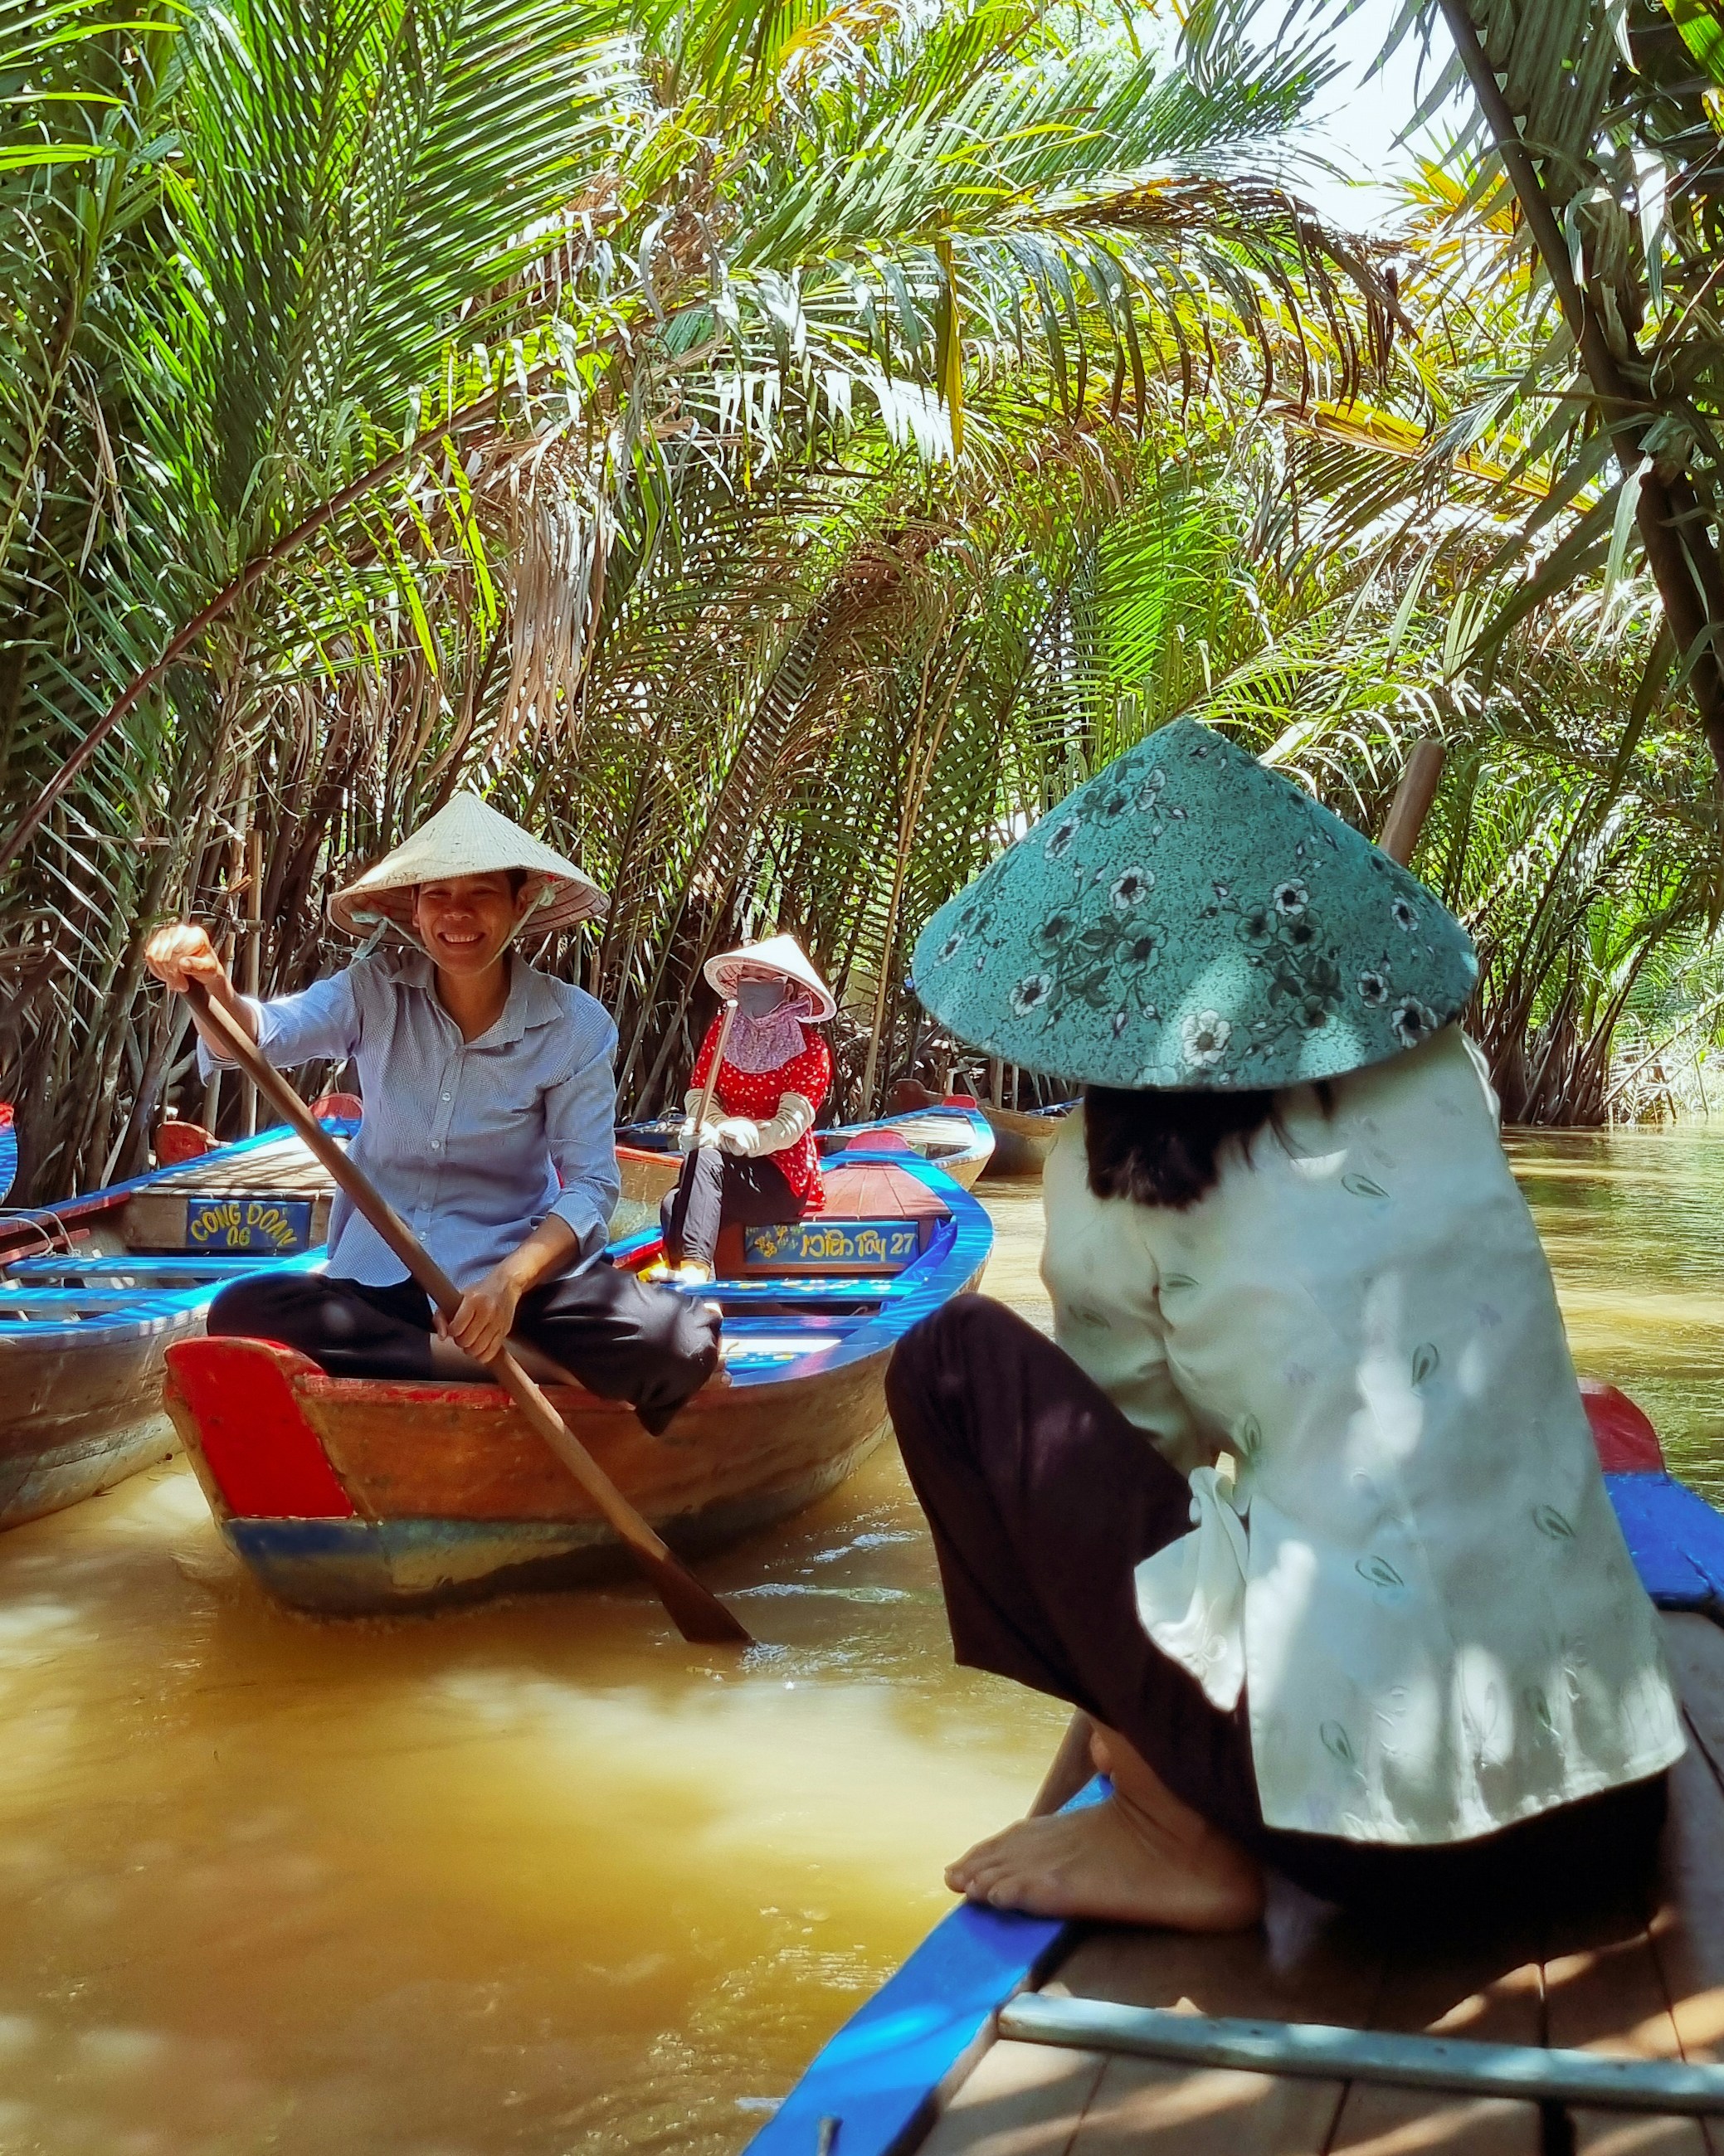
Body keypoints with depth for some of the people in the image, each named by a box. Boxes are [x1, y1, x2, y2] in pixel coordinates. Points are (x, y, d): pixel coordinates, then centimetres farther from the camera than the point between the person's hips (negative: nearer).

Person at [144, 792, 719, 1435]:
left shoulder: (575, 1027, -6)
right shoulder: (377, 990, -2)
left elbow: (591, 1183, -9)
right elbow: (263, 1034, -19)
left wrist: (510, 1280, -27)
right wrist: (211, 986, -43)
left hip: (516, 1268, -3)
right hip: (377, 1275, 3)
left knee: (677, 1344, -29)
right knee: (241, 1315, -30)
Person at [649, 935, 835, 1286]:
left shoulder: (810, 1049, -6)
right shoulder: (721, 1031, 9)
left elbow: (791, 1124, -17)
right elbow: (698, 1094, 0)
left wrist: (735, 1137, -32)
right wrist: (709, 1129, -24)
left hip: (782, 1178, -4)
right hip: (731, 1167, 5)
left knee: (703, 1160, -35)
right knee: (678, 1208, -29)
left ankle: (692, 1267, -48)